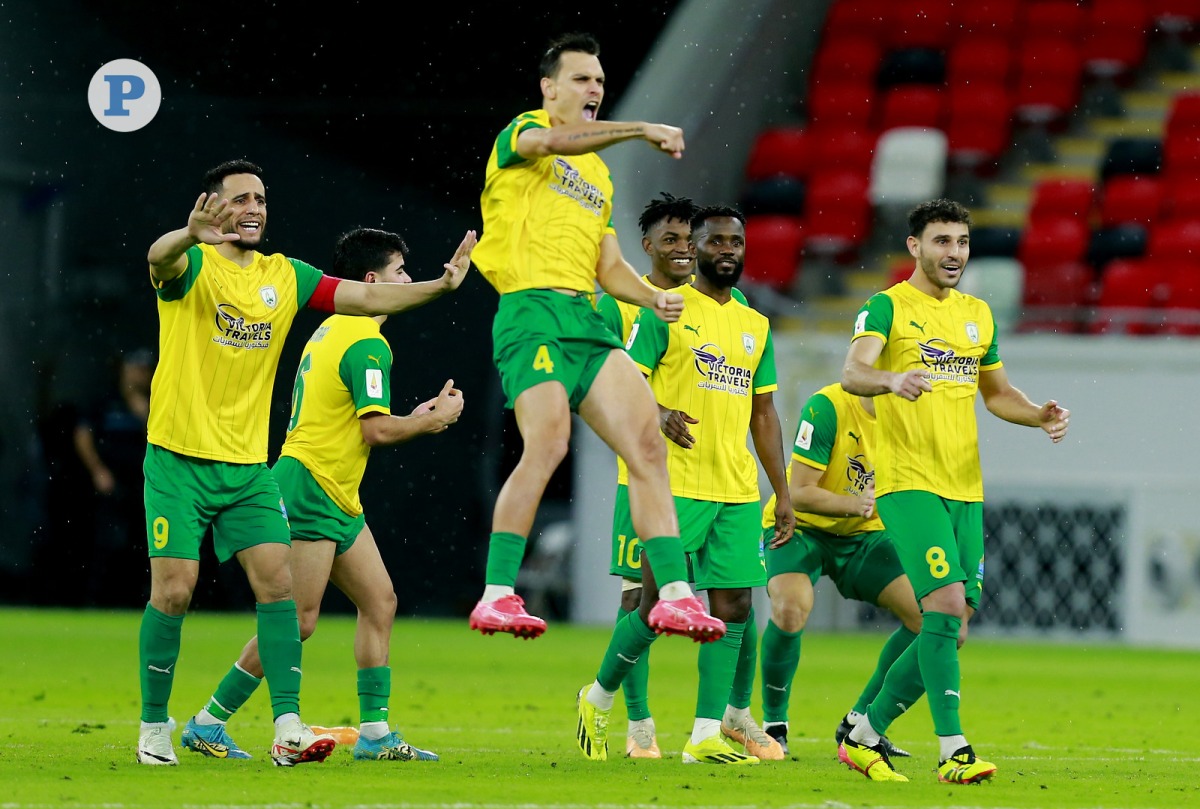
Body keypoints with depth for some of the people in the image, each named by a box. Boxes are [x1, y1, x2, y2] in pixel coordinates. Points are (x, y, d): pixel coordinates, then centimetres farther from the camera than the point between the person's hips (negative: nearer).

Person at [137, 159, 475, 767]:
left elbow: (366, 297, 5)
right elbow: (160, 258, -30)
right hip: (179, 459, -5)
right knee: (173, 592, -6)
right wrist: (190, 237, -54)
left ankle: (288, 727, -10)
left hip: (248, 465, 5)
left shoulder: (286, 277, 9)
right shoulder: (191, 266, -6)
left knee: (277, 584, -7)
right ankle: (153, 727, 9)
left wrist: (441, 285, -10)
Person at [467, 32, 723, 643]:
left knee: (648, 444, -5)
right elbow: (556, 141, -18)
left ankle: (675, 595, -6)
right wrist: (642, 129, -22)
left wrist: (654, 297, 8)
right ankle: (497, 597, -19)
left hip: (587, 320, 7)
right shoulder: (522, 133, 7)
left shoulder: (599, 174, 28)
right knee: (547, 444, -23)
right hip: (533, 311, -7)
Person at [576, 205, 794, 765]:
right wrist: (660, 414, -27)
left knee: (731, 608, -1)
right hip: (677, 485, -6)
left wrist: (783, 494, 15)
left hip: (739, 490, 6)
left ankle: (707, 735, 1)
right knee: (659, 605, -7)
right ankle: (599, 699, 16)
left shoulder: (755, 327, 17)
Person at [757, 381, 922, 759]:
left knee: (926, 614, -11)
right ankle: (773, 724, -10)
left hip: (863, 534, 6)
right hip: (801, 528, -6)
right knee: (791, 607, -33)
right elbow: (799, 493, -24)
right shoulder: (826, 407, -24)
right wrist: (854, 503, -40)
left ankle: (859, 724, 3)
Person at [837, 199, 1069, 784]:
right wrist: (891, 380, -41)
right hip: (909, 483, -7)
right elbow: (853, 373, -19)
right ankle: (952, 751, -19)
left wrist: (1039, 415, 7)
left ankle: (865, 737, 20)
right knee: (947, 603, -21)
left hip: (966, 490, 7)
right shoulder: (887, 307, -3)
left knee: (950, 631, 5)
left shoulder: (978, 314, 17)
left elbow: (996, 392, 28)